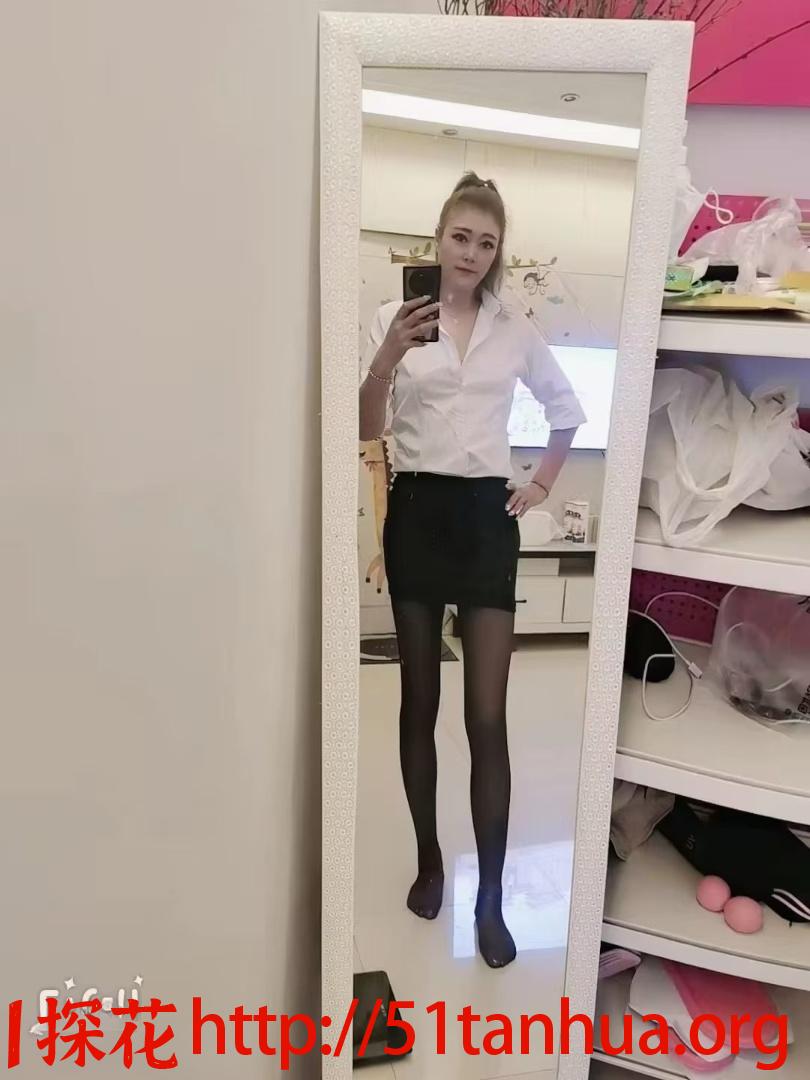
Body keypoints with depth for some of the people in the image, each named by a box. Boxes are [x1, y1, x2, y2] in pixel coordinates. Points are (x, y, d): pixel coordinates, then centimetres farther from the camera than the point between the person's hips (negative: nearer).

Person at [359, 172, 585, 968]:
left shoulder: (517, 332, 9)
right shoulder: (395, 317, 3)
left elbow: (569, 412, 21)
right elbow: (366, 429, -5)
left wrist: (544, 484, 10)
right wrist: (389, 356, -21)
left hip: (487, 516, 1)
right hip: (417, 513, 0)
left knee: (487, 716, -2)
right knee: (419, 703, 10)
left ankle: (490, 896, 13)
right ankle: (428, 859, 30)